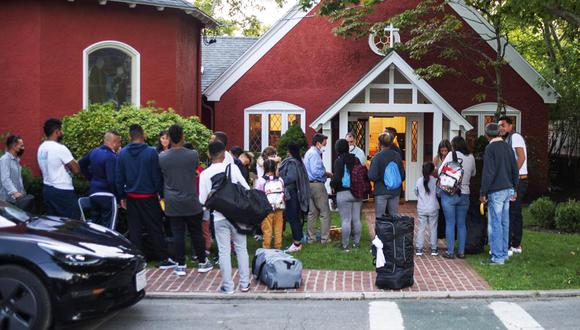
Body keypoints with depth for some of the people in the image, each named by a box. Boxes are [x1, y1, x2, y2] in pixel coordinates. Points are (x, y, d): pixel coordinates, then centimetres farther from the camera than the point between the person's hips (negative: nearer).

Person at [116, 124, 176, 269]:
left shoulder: (122, 154, -1)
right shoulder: (151, 152, -11)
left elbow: (119, 178, 4)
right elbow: (157, 175, -8)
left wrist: (122, 196, 14)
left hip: (131, 197, 3)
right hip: (149, 197, -3)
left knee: (134, 229, 10)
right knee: (155, 229, 4)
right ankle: (164, 259, 8)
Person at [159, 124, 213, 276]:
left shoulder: (162, 157, -8)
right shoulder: (193, 154, -10)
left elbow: (161, 177, 7)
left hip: (172, 204, 1)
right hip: (191, 202, -1)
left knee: (177, 233, 6)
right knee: (196, 232, 10)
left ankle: (180, 265, 11)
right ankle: (202, 262, 20)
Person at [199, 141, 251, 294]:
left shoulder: (205, 174, -5)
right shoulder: (232, 168, -6)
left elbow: (202, 200, -5)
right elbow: (246, 188, -6)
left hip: (219, 217, -1)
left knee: (224, 251, 6)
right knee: (241, 248, 12)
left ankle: (227, 286, 9)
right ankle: (244, 283, 17)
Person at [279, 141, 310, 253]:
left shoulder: (291, 162, -16)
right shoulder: (298, 161, 11)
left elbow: (290, 178, -28)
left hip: (290, 193, -9)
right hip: (296, 192, 9)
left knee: (292, 218, -5)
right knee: (296, 218, 15)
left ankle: (296, 243, -3)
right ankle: (298, 241, 22)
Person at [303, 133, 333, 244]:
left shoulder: (308, 153, 19)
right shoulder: (314, 153, -13)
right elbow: (316, 171, -22)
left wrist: (324, 173, 13)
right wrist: (327, 174, -8)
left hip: (309, 184, 10)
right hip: (317, 185, -10)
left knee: (312, 213, 12)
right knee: (325, 212, -4)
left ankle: (311, 237, 15)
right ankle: (325, 238, -3)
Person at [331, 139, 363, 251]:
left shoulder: (339, 161, -11)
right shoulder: (356, 159, 4)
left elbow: (337, 178, -17)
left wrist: (332, 184, 3)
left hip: (343, 193, -5)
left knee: (345, 220, -2)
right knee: (356, 219, 11)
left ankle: (345, 245, 2)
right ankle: (357, 243, 19)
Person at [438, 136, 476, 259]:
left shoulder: (452, 155, -8)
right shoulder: (471, 157, 3)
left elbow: (440, 171, -7)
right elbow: (473, 173, 16)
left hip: (449, 193, -4)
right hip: (464, 194, 4)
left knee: (450, 224, 2)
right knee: (461, 224, 12)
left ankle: (450, 252, 4)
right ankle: (461, 252, 14)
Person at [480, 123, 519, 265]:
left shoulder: (490, 148, -12)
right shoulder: (508, 147, 10)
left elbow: (488, 173, -16)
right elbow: (515, 170, 14)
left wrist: (483, 193, -11)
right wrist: (514, 189, 22)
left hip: (496, 191, -8)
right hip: (508, 189, 8)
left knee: (495, 224, -4)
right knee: (504, 223, 14)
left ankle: (497, 257, -3)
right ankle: (504, 253, 21)